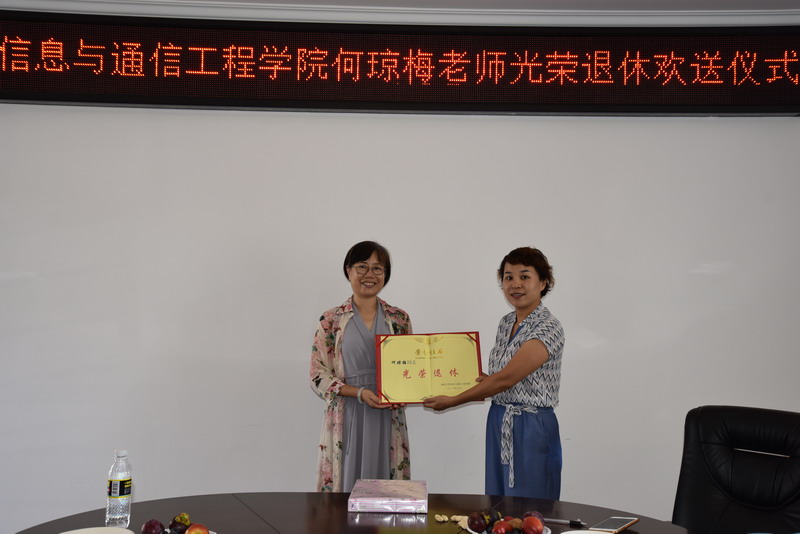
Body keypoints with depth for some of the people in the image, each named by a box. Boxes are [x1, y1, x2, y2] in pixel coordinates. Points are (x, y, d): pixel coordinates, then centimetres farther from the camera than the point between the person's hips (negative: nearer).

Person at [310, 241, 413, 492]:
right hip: (348, 420, -2)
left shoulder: (399, 319, 7)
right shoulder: (331, 320, 0)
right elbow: (318, 377, -3)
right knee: (346, 487, 1)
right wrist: (359, 393, -16)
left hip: (389, 420, 2)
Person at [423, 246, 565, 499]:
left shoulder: (549, 328, -16)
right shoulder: (506, 323, 9)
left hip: (532, 429, -7)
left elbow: (506, 379, -21)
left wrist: (453, 401, -17)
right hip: (498, 425, 8)